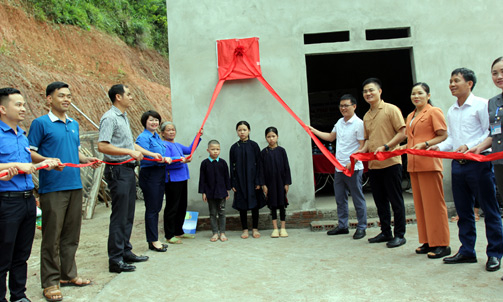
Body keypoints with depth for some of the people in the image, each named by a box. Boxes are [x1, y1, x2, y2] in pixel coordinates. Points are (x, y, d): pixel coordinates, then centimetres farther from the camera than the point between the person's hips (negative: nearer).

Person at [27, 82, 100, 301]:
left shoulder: (74, 124, 16)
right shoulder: (40, 123, -2)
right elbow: (30, 153, -5)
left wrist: (88, 160, 5)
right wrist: (47, 160, -22)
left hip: (75, 186, 6)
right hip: (52, 188, -6)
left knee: (71, 234, 13)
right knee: (52, 236, 0)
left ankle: (68, 274, 26)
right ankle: (50, 281, 12)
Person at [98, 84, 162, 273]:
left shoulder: (124, 117, 18)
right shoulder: (110, 118, -13)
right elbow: (102, 146, -23)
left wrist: (151, 154, 25)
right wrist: (130, 152, -22)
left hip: (128, 169, 10)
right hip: (117, 170, -10)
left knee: (128, 214, 14)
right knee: (119, 216, -6)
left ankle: (126, 252, 25)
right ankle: (115, 260, 2)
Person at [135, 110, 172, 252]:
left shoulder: (157, 137, 16)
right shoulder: (143, 137, -11)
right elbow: (144, 157, -22)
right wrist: (162, 159, -27)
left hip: (160, 174, 9)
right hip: (149, 175, -9)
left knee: (157, 208, 13)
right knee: (152, 208, -2)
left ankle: (155, 239, 22)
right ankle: (153, 241, 9)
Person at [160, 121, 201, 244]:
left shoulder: (177, 145, 17)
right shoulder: (164, 145, -10)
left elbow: (189, 150, 25)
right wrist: (181, 161, -31)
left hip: (182, 179, 9)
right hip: (172, 180, -9)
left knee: (182, 207, 15)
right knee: (172, 208, -2)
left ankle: (179, 232, 27)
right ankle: (169, 235, 8)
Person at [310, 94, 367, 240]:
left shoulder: (358, 123, -9)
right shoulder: (340, 122, 14)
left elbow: (362, 146, -13)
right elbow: (331, 137, 27)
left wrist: (352, 161, -22)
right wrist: (313, 131, 22)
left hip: (353, 168, -8)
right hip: (339, 167, 8)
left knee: (358, 199, 1)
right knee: (340, 198, 13)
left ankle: (361, 227, 12)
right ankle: (343, 226, 23)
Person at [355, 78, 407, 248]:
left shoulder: (391, 109, -4)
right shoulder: (366, 116, 16)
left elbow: (402, 133, -9)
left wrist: (385, 147, -20)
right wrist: (364, 150, 3)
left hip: (390, 162, -7)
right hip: (373, 164, 7)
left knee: (395, 200, 1)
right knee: (380, 200, 13)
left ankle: (400, 235, 11)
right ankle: (385, 232, 24)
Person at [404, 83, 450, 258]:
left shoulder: (434, 112, -2)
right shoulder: (410, 116, 20)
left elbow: (444, 136, -8)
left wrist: (425, 144, -19)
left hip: (429, 163, -8)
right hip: (413, 164, 8)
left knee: (433, 203, -5)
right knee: (420, 203, 9)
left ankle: (441, 244, 2)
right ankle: (427, 241, 18)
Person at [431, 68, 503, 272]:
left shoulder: (481, 105, -4)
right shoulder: (451, 111, 15)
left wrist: (470, 146, -20)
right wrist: (439, 147, 1)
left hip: (479, 162, -6)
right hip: (458, 164, 7)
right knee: (463, 210, 10)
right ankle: (467, 251, 20)